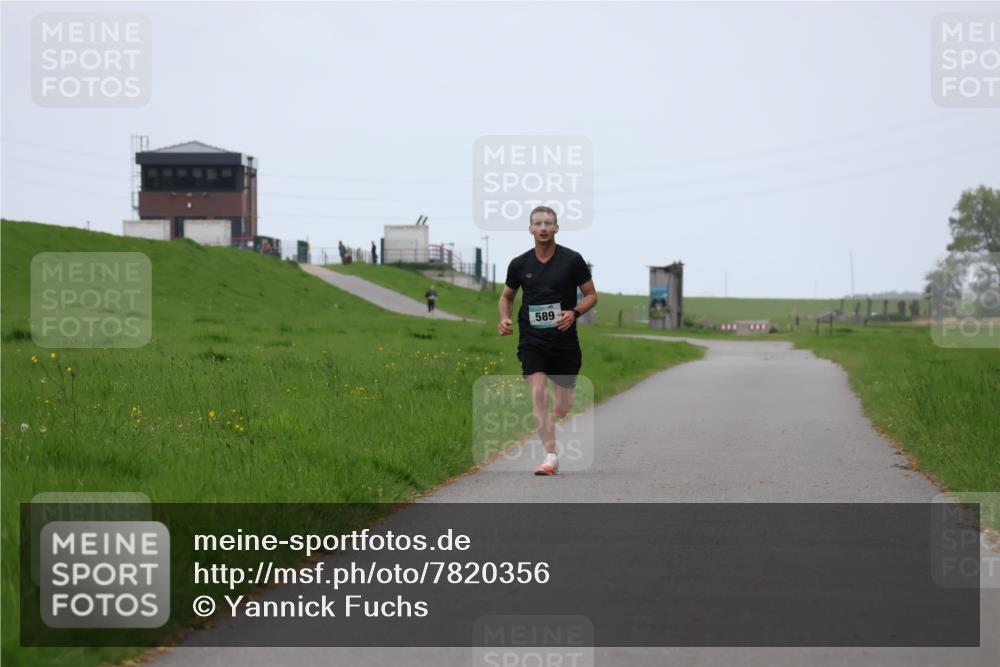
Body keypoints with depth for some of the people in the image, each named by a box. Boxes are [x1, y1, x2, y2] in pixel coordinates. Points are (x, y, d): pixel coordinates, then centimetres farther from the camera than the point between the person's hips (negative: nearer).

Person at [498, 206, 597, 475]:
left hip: (565, 341, 0)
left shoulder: (572, 260, -3)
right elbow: (507, 296, 18)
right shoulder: (519, 264, 3)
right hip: (532, 339, 0)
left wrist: (574, 313, -16)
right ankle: (550, 456, -18)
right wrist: (504, 318, -2)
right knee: (538, 393, -19)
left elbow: (591, 295, 3)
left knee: (564, 406, 5)